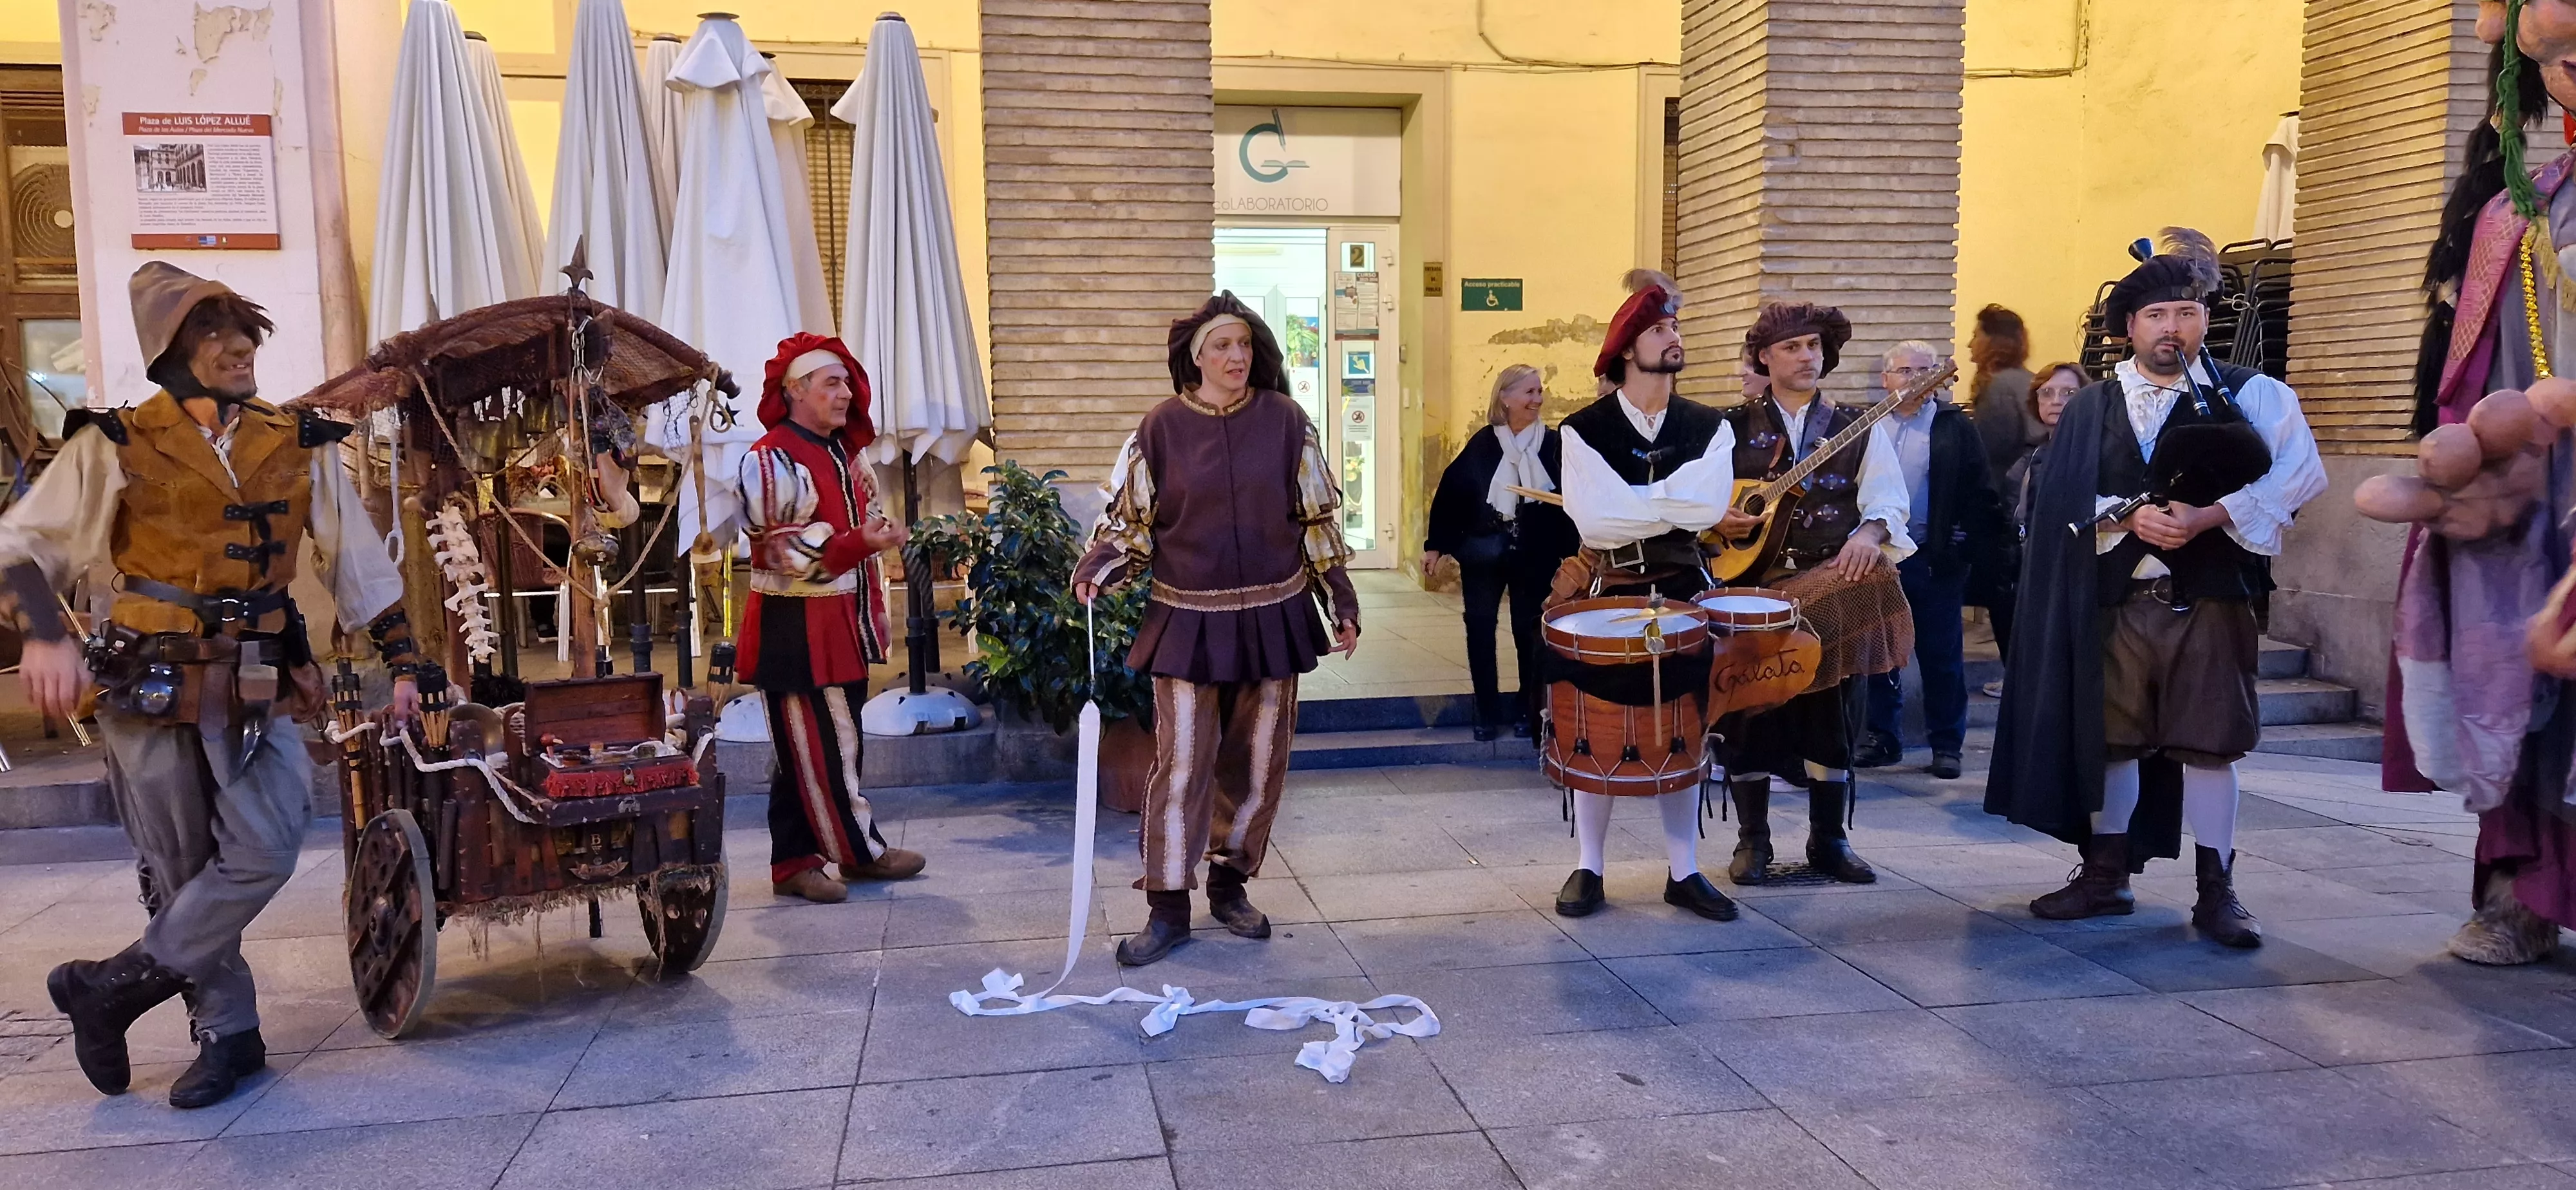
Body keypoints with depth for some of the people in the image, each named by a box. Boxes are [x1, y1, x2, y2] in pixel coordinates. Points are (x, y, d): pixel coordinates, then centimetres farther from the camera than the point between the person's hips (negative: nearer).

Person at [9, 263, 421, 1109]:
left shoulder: (300, 448, 7)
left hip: (260, 689, 2)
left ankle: (113, 987, 7)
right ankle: (228, 1033, 19)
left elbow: (361, 564, 11)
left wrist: (403, 664, 9)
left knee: (264, 853, -12)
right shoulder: (117, 446, 0)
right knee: (181, 871, 4)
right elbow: (24, 544, 2)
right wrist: (47, 635, -16)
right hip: (153, 687, -2)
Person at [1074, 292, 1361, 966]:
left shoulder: (1283, 420, 1)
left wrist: (1343, 602, 5)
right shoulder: (1163, 427, -2)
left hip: (1272, 617, 2)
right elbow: (1128, 517, 4)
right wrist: (1096, 568, -14)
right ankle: (1167, 907, 7)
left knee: (1258, 759, 10)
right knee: (1181, 762, -3)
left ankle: (1230, 883, 27)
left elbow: (1319, 517, 6)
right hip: (1189, 620, -2)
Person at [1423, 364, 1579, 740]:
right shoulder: (1481, 445, -1)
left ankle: (1527, 711, 21)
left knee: (1529, 630, 7)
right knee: (1480, 627, 4)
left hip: (1534, 556, 0)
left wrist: (1571, 553, -9)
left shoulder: (1554, 445, -1)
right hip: (1483, 553, 1)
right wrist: (1436, 546, -5)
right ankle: (1487, 712, 16)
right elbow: (1449, 494, -1)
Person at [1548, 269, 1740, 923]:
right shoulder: (1584, 429, -5)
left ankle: (1684, 872, 18)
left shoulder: (1707, 427, 3)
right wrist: (1676, 504, -12)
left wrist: (1629, 503, -17)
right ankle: (1588, 867, 16)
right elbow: (1593, 520, -19)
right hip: (1605, 593, -2)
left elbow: (1709, 504, -15)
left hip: (1682, 592, 2)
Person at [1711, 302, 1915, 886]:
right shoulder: (1732, 429, 8)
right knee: (1750, 707, 0)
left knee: (1833, 709, 3)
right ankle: (1752, 840, 12)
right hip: (1751, 583, -1)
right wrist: (1714, 518, -16)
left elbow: (1889, 496, -1)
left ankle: (1829, 839, 17)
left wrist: (1869, 532, -22)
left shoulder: (1859, 428, 10)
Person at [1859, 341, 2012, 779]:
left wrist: (1971, 547, -12)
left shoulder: (1956, 427, 0)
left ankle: (1946, 744, 14)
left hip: (1934, 559, -2)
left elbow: (1979, 493, -4)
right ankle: (1882, 738, 20)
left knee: (1942, 656, 4)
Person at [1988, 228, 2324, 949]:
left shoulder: (2250, 394, 3)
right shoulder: (2091, 408, 10)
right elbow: (2065, 500, 0)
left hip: (2208, 600, -2)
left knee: (2208, 742, 0)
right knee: (2109, 737, 8)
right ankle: (2106, 875, 21)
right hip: (2114, 601, 3)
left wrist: (2208, 515, -20)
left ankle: (2216, 891, 10)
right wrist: (2131, 517, -17)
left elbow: (2299, 471, -10)